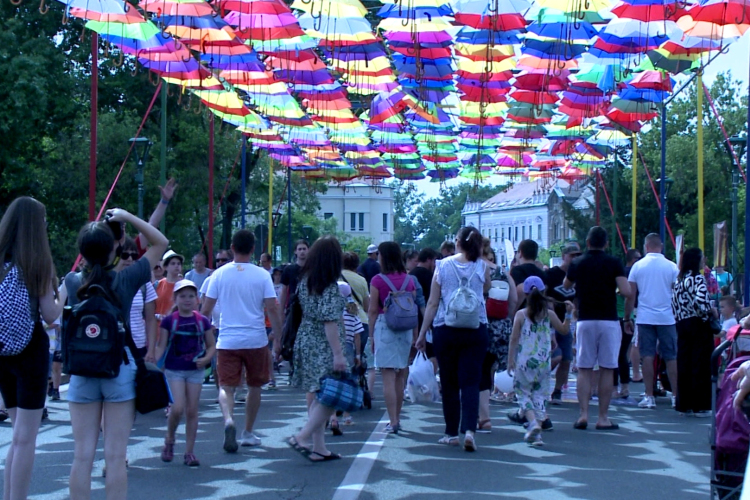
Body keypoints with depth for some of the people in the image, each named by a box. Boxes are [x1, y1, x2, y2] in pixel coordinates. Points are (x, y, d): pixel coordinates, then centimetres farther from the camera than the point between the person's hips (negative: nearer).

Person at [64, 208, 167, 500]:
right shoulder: (125, 281, -7)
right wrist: (126, 217, 1)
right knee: (115, 456, 0)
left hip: (82, 373, 2)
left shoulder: (72, 283, -4)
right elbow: (161, 243, 2)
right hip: (120, 370, -2)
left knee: (82, 455, 4)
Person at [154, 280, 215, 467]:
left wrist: (206, 358, -12)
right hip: (174, 370, -2)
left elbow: (211, 346, 8)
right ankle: (169, 441, 14)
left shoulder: (202, 321, 2)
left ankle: (189, 452, 12)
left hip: (195, 371, 2)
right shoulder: (169, 321, -3)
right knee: (178, 408, -13)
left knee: (192, 411, 4)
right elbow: (161, 346, -2)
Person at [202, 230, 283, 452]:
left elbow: (206, 310, 2)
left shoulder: (219, 274, 0)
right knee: (254, 387, 16)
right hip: (256, 340, 0)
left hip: (227, 341, 0)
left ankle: (228, 419, -28)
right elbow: (272, 309, -7)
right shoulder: (262, 275, -3)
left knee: (226, 387, 1)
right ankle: (248, 433, 24)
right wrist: (278, 338, 1)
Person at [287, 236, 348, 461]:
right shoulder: (329, 286, -15)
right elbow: (329, 322, -19)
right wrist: (338, 353, -19)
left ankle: (319, 447, 15)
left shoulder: (305, 281, 8)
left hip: (305, 342, 8)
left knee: (315, 396, 11)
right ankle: (302, 438, -12)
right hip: (323, 347, -8)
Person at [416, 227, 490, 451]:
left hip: (445, 330, 0)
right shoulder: (482, 267, 0)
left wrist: (422, 333, 6)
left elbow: (432, 303, 0)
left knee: (449, 383, 10)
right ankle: (469, 430, -18)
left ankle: (452, 433, 16)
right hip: (475, 330, 0)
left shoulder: (443, 266, 0)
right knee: (471, 381, -1)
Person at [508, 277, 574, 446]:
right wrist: (569, 314, 13)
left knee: (523, 392, 8)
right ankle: (537, 432, 1)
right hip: (543, 362, 2)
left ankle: (533, 423, -17)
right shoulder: (549, 314, 1)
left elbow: (514, 339, -4)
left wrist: (510, 359, 2)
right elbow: (564, 330, 12)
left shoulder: (520, 315, -4)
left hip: (524, 362, -2)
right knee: (540, 394, 8)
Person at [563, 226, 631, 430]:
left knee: (584, 370, 5)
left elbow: (565, 286, 22)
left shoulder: (577, 263, 5)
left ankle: (583, 414, -4)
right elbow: (626, 291, -13)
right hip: (609, 321, -1)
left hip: (585, 321, 2)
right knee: (606, 371, 3)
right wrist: (614, 288, 7)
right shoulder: (613, 263, -3)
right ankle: (603, 418, 4)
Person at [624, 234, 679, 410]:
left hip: (645, 318, 0)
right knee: (671, 358, 6)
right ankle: (676, 396, 7)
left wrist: (627, 318, 8)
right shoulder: (672, 267, 0)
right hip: (667, 318, 0)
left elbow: (630, 295, 1)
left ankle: (649, 397, 1)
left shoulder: (638, 266, 1)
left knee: (648, 357, 2)